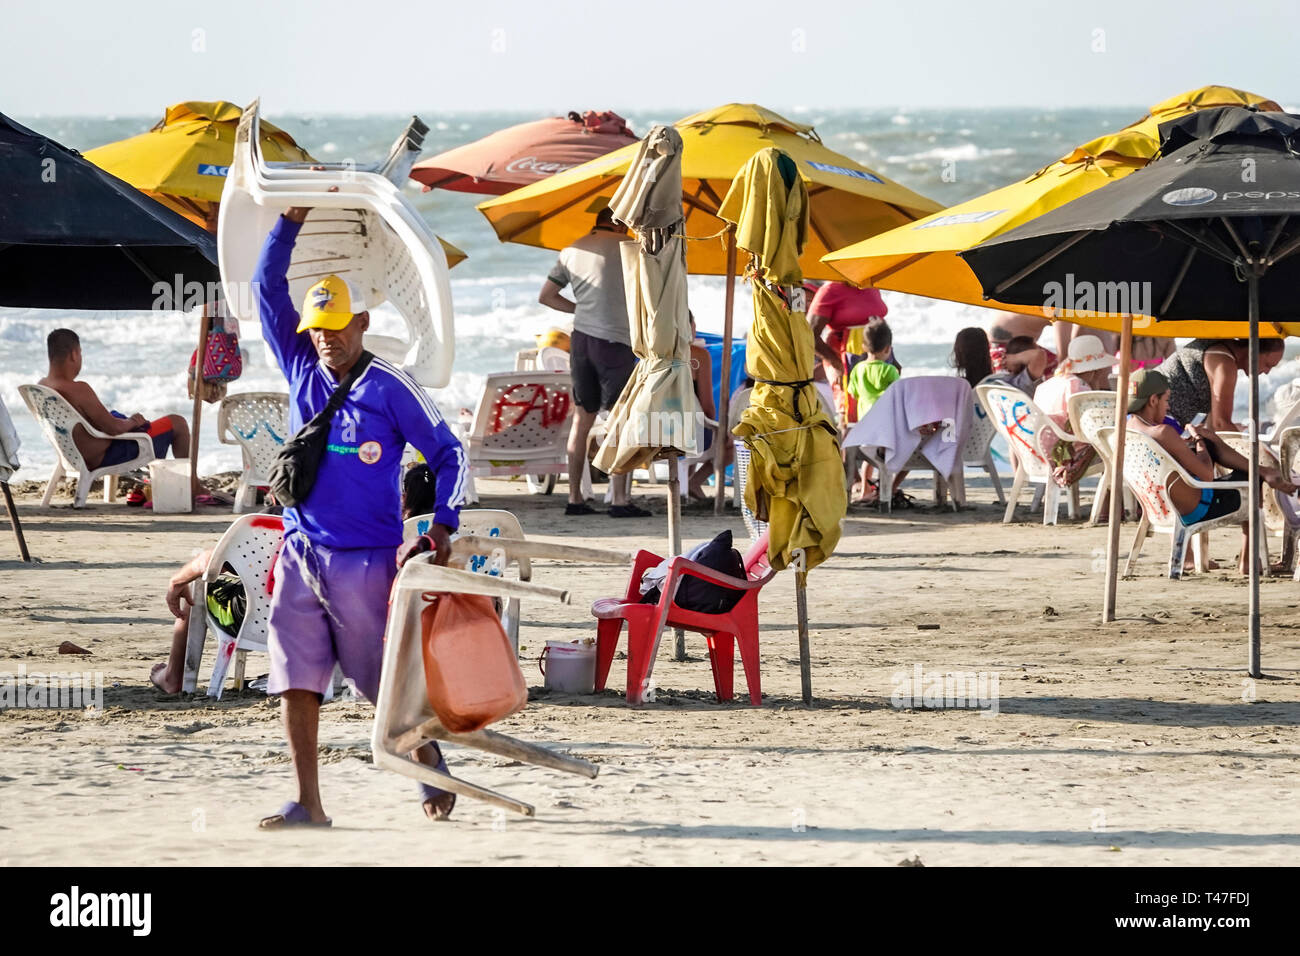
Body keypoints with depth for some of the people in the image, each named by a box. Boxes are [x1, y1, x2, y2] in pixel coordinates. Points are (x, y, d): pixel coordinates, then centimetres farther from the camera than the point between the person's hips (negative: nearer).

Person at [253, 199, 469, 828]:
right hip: (300, 555, 4)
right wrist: (289, 225, -1)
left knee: (385, 680, 4)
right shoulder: (301, 370, 9)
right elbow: (268, 289, 9)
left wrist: (443, 524, -12)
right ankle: (307, 805, 1)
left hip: (365, 558, -4)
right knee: (296, 681, -2)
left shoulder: (390, 389, -4)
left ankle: (429, 763, 28)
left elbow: (448, 452, -1)